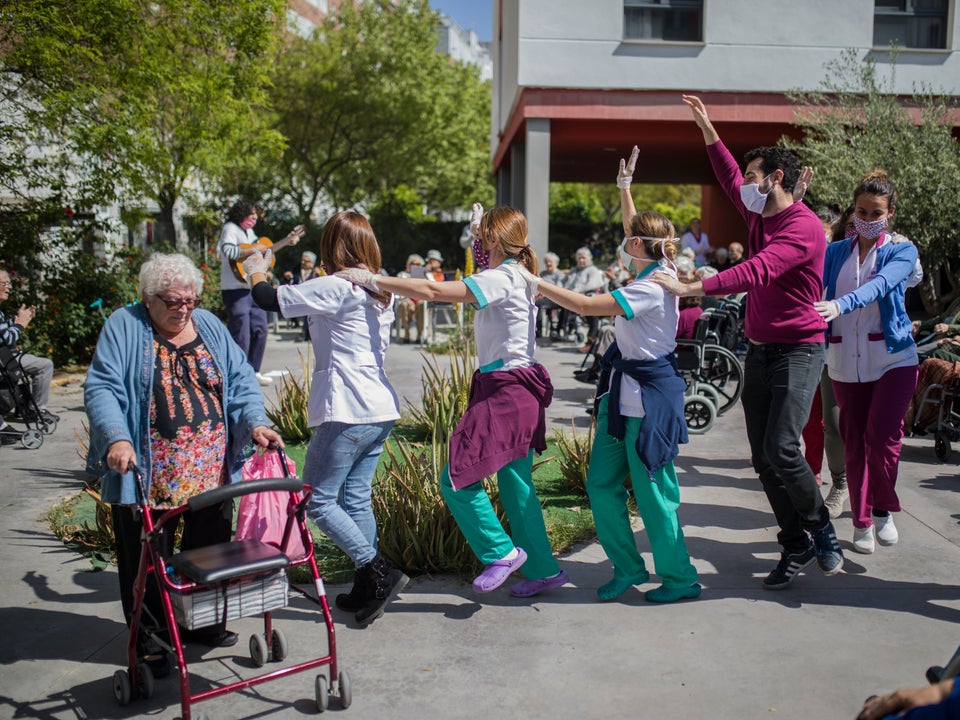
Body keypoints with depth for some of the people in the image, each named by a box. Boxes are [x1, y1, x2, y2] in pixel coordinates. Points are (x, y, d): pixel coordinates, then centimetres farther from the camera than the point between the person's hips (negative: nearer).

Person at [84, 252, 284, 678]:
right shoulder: (124, 327, -4)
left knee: (210, 552, 15)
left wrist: (256, 423, -11)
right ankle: (147, 637, 24)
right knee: (147, 560, 7)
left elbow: (240, 381, 6)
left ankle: (204, 622, 35)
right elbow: (101, 388, -12)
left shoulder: (210, 327, 9)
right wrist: (117, 438, -28)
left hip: (213, 472, 4)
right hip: (147, 475, -4)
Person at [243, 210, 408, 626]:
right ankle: (367, 591, 17)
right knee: (356, 498, 13)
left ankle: (380, 573, -2)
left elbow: (269, 299, -8)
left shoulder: (335, 288, -12)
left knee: (318, 500, 1)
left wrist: (256, 272, 14)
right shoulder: (381, 292, 13)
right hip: (381, 409, 9)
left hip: (346, 413, -9)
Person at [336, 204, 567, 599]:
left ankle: (501, 552, 7)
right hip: (518, 392, 10)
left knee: (457, 478, -6)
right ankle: (543, 569, 25)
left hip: (506, 394, -10)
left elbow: (433, 291, -23)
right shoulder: (515, 277, 13)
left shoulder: (501, 279, -15)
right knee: (516, 484, 16)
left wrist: (373, 280, -18)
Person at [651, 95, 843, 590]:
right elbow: (729, 179, 27)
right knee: (763, 457, 5)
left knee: (781, 448, -17)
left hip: (797, 350, -8)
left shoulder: (804, 226, -15)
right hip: (758, 349, 8)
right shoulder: (759, 215, 11)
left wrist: (690, 289, -32)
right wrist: (707, 129, 24)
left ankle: (822, 532, 6)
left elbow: (757, 271, -28)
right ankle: (795, 548, 15)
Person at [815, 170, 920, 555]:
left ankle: (884, 510, 14)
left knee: (881, 436, -12)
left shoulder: (901, 251, 0)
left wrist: (840, 305, -40)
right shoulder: (835, 252, 9)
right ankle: (862, 522, 21)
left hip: (893, 358, -2)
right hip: (846, 360, 3)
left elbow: (880, 284, -22)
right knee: (853, 442, 6)